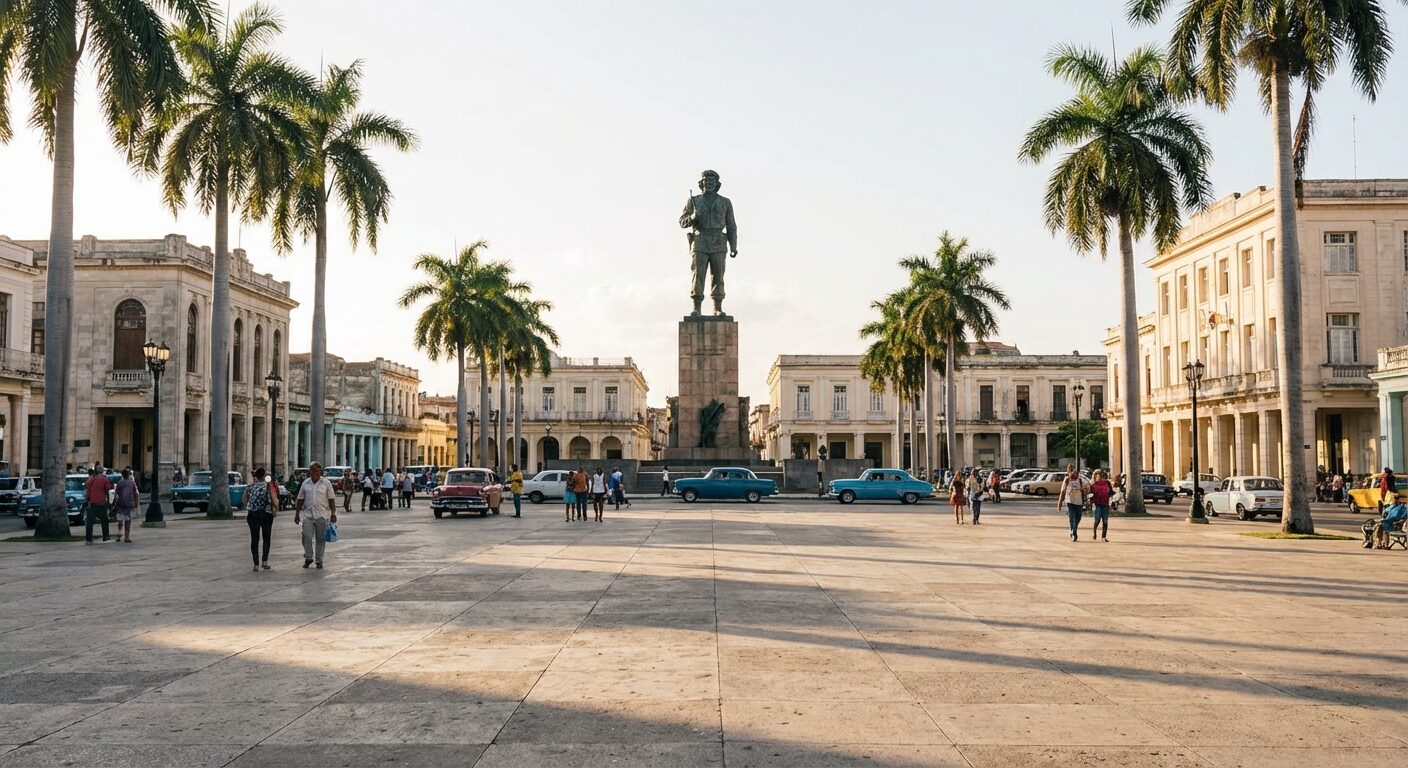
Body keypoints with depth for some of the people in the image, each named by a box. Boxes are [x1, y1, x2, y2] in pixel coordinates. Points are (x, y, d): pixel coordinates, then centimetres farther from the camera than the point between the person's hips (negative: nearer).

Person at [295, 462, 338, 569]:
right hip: (308, 514, 1)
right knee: (306, 537, -7)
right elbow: (300, 500, 11)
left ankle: (319, 561, 12)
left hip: (322, 515, -1)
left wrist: (333, 513, -5)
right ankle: (308, 557, 11)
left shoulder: (326, 483, 2)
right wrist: (297, 514, 8)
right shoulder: (305, 483, 7)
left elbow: (331, 499, 2)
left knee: (320, 539, 3)